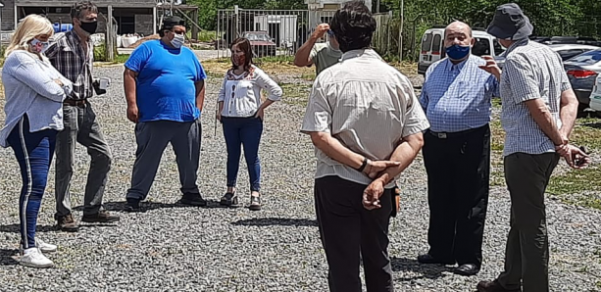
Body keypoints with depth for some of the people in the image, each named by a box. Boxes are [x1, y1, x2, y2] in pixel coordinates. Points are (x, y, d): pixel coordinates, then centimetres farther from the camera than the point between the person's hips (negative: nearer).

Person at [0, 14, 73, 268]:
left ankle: (29, 238, 22)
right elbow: (50, 89, -19)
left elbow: (66, 87, 14)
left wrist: (57, 85, -6)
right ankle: (28, 250, -20)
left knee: (37, 184, 13)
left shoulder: (40, 58, 21)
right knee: (34, 185, -17)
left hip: (47, 126, 10)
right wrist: (57, 86, 3)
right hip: (28, 128, -10)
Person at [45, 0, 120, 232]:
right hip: (65, 107, -8)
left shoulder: (89, 45, 14)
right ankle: (63, 215, 10)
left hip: (84, 107, 8)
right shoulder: (61, 43, -12)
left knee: (103, 155, 8)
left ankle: (92, 209, 16)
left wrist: (94, 85, 12)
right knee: (66, 163, -1)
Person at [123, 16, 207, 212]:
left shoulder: (188, 54, 18)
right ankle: (135, 196, 5)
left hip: (187, 119, 5)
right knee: (147, 159, -1)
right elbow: (129, 74, -4)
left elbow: (199, 84, 23)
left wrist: (197, 110, 14)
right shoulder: (148, 49, 2)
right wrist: (132, 104, -12)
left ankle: (190, 192, 28)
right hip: (154, 119, -5)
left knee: (189, 159, 12)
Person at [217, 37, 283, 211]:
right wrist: (220, 110, 10)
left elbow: (276, 91, -5)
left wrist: (261, 108, -7)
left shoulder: (255, 73, -5)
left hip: (250, 121, -5)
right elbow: (222, 93, 25)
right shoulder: (229, 73, 12)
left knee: (252, 157, -3)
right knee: (232, 155, 11)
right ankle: (231, 191, 17)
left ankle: (255, 193, 0)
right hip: (229, 121, 5)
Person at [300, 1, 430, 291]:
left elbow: (320, 136, -18)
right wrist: (382, 179, -13)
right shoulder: (397, 79, -2)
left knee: (343, 268, 6)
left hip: (335, 184, -3)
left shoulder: (328, 79, -9)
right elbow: (415, 139, -8)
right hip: (380, 189, 3)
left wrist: (364, 165, -16)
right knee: (378, 261, 21)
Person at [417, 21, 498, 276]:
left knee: (470, 203, 0)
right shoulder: (433, 70, 15)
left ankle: (469, 258, 8)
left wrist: (498, 74, -29)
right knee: (439, 200, 14)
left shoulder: (483, 68, -1)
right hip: (435, 143, 6)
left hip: (470, 143, -5)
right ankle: (440, 251, 26)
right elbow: (423, 105, 24)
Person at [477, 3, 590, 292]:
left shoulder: (516, 58, -15)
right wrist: (563, 139, -3)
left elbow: (538, 109, -20)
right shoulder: (548, 53, 11)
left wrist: (561, 143, -10)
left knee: (531, 225, -2)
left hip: (525, 151, -10)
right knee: (522, 219, 20)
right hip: (547, 150, 10)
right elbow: (570, 102, 8)